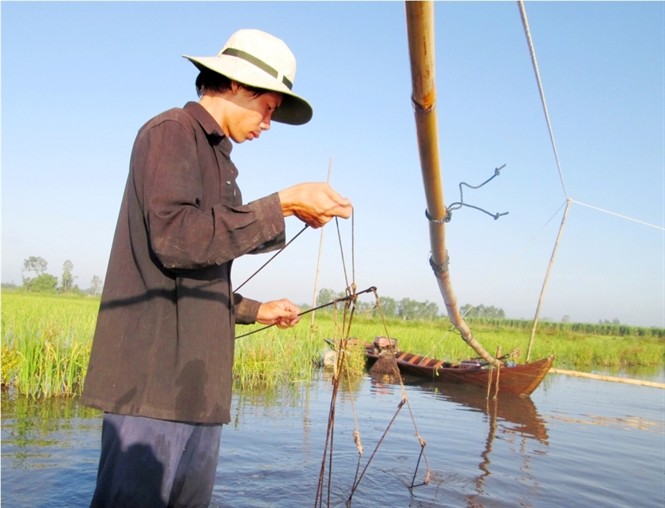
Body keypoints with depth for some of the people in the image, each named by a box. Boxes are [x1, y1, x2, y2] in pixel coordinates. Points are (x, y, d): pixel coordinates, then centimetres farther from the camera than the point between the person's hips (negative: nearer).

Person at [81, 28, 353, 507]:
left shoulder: (215, 159, 23)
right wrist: (282, 206, -17)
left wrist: (257, 311, 21)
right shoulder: (172, 132, -2)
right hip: (155, 375, -9)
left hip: (197, 382, 9)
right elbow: (174, 240, -19)